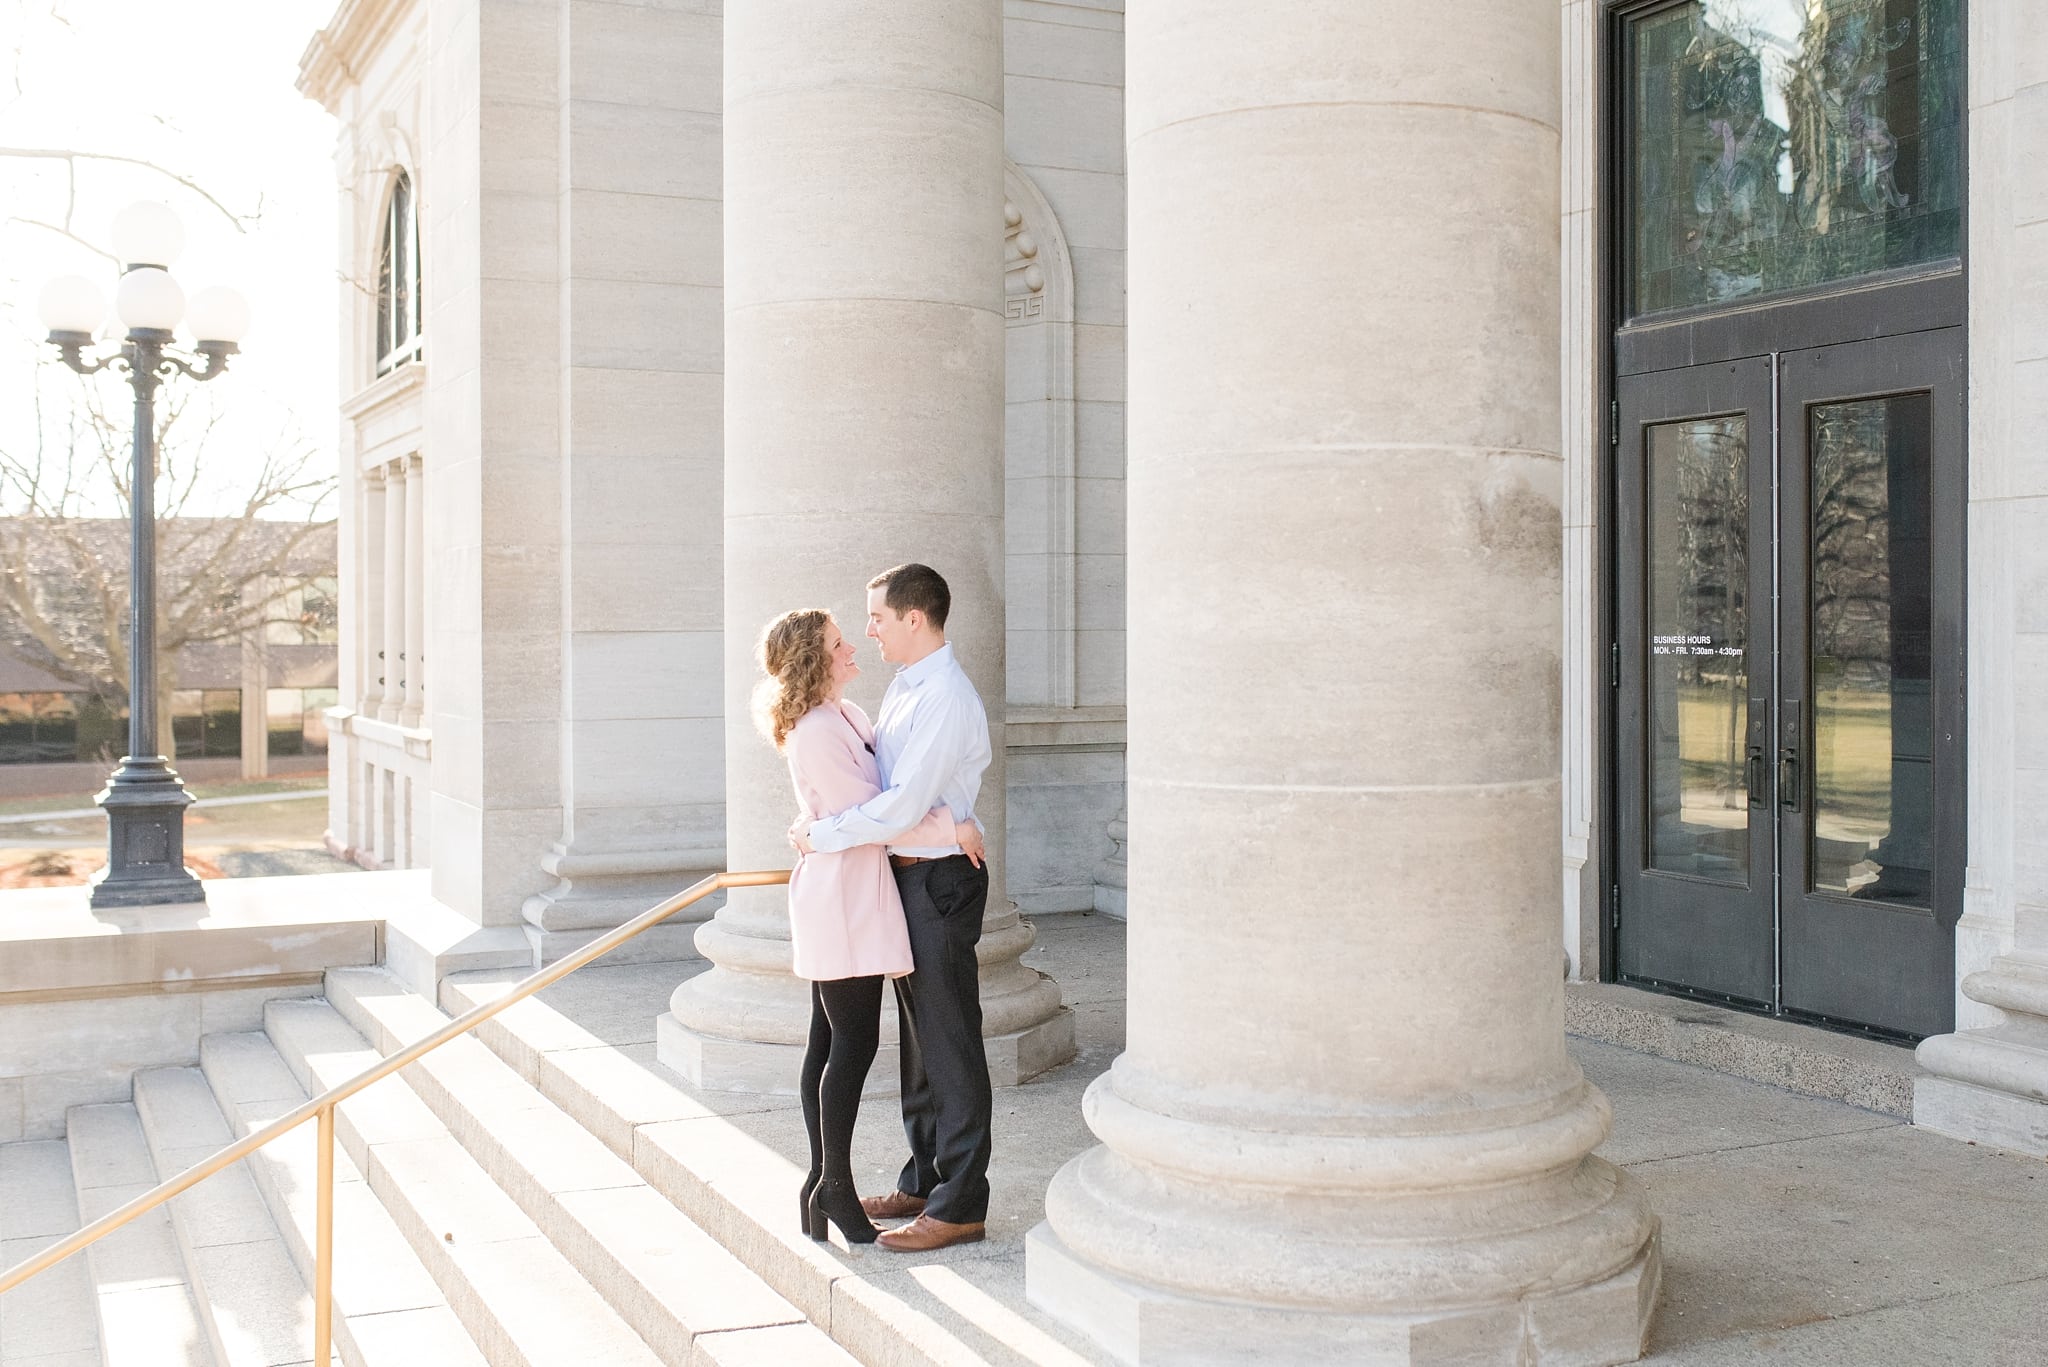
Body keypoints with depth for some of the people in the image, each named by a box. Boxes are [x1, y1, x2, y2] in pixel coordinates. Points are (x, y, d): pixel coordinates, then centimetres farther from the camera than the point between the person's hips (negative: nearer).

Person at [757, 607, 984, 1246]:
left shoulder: (846, 715, 13)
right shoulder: (814, 732, -17)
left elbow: (892, 781, 21)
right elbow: (869, 813, -17)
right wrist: (951, 827, -12)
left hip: (851, 894, 10)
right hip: (842, 894, -10)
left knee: (828, 1043, 12)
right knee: (853, 1044, -5)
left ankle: (823, 1180, 18)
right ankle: (836, 1187, 3)